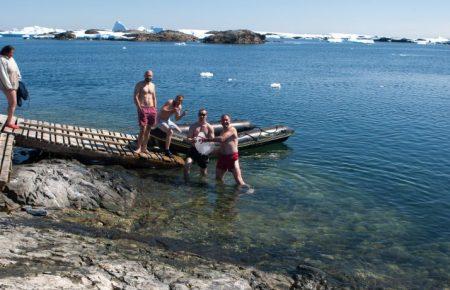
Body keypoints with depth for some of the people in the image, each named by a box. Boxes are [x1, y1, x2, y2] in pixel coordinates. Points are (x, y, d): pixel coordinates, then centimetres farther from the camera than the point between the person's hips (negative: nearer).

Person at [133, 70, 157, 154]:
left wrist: (155, 109, 11)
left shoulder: (152, 85, 15)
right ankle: (139, 148, -2)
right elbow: (135, 97, -10)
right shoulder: (139, 84, -2)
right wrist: (139, 108, -18)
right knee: (143, 129, -12)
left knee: (148, 129, 6)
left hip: (151, 109, 5)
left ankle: (144, 148, 14)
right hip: (143, 109, -5)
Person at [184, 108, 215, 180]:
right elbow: (188, 139, 0)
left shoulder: (210, 128, 0)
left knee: (204, 174, 10)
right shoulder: (193, 126, 4)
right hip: (194, 149, 0)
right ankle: (186, 181, -6)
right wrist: (192, 140, -24)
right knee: (187, 165, -25)